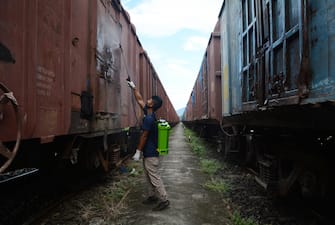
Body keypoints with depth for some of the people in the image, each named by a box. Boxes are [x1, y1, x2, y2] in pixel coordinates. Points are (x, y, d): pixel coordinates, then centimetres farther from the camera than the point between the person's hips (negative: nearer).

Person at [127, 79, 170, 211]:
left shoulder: (149, 119, -21)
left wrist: (138, 151, -15)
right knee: (149, 177, 18)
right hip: (149, 152, 10)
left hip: (150, 154, -10)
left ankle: (164, 200, 1)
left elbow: (144, 136, -20)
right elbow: (139, 100, 18)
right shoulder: (149, 114, 7)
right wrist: (133, 88, 22)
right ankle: (152, 196, 28)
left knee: (154, 178, -5)